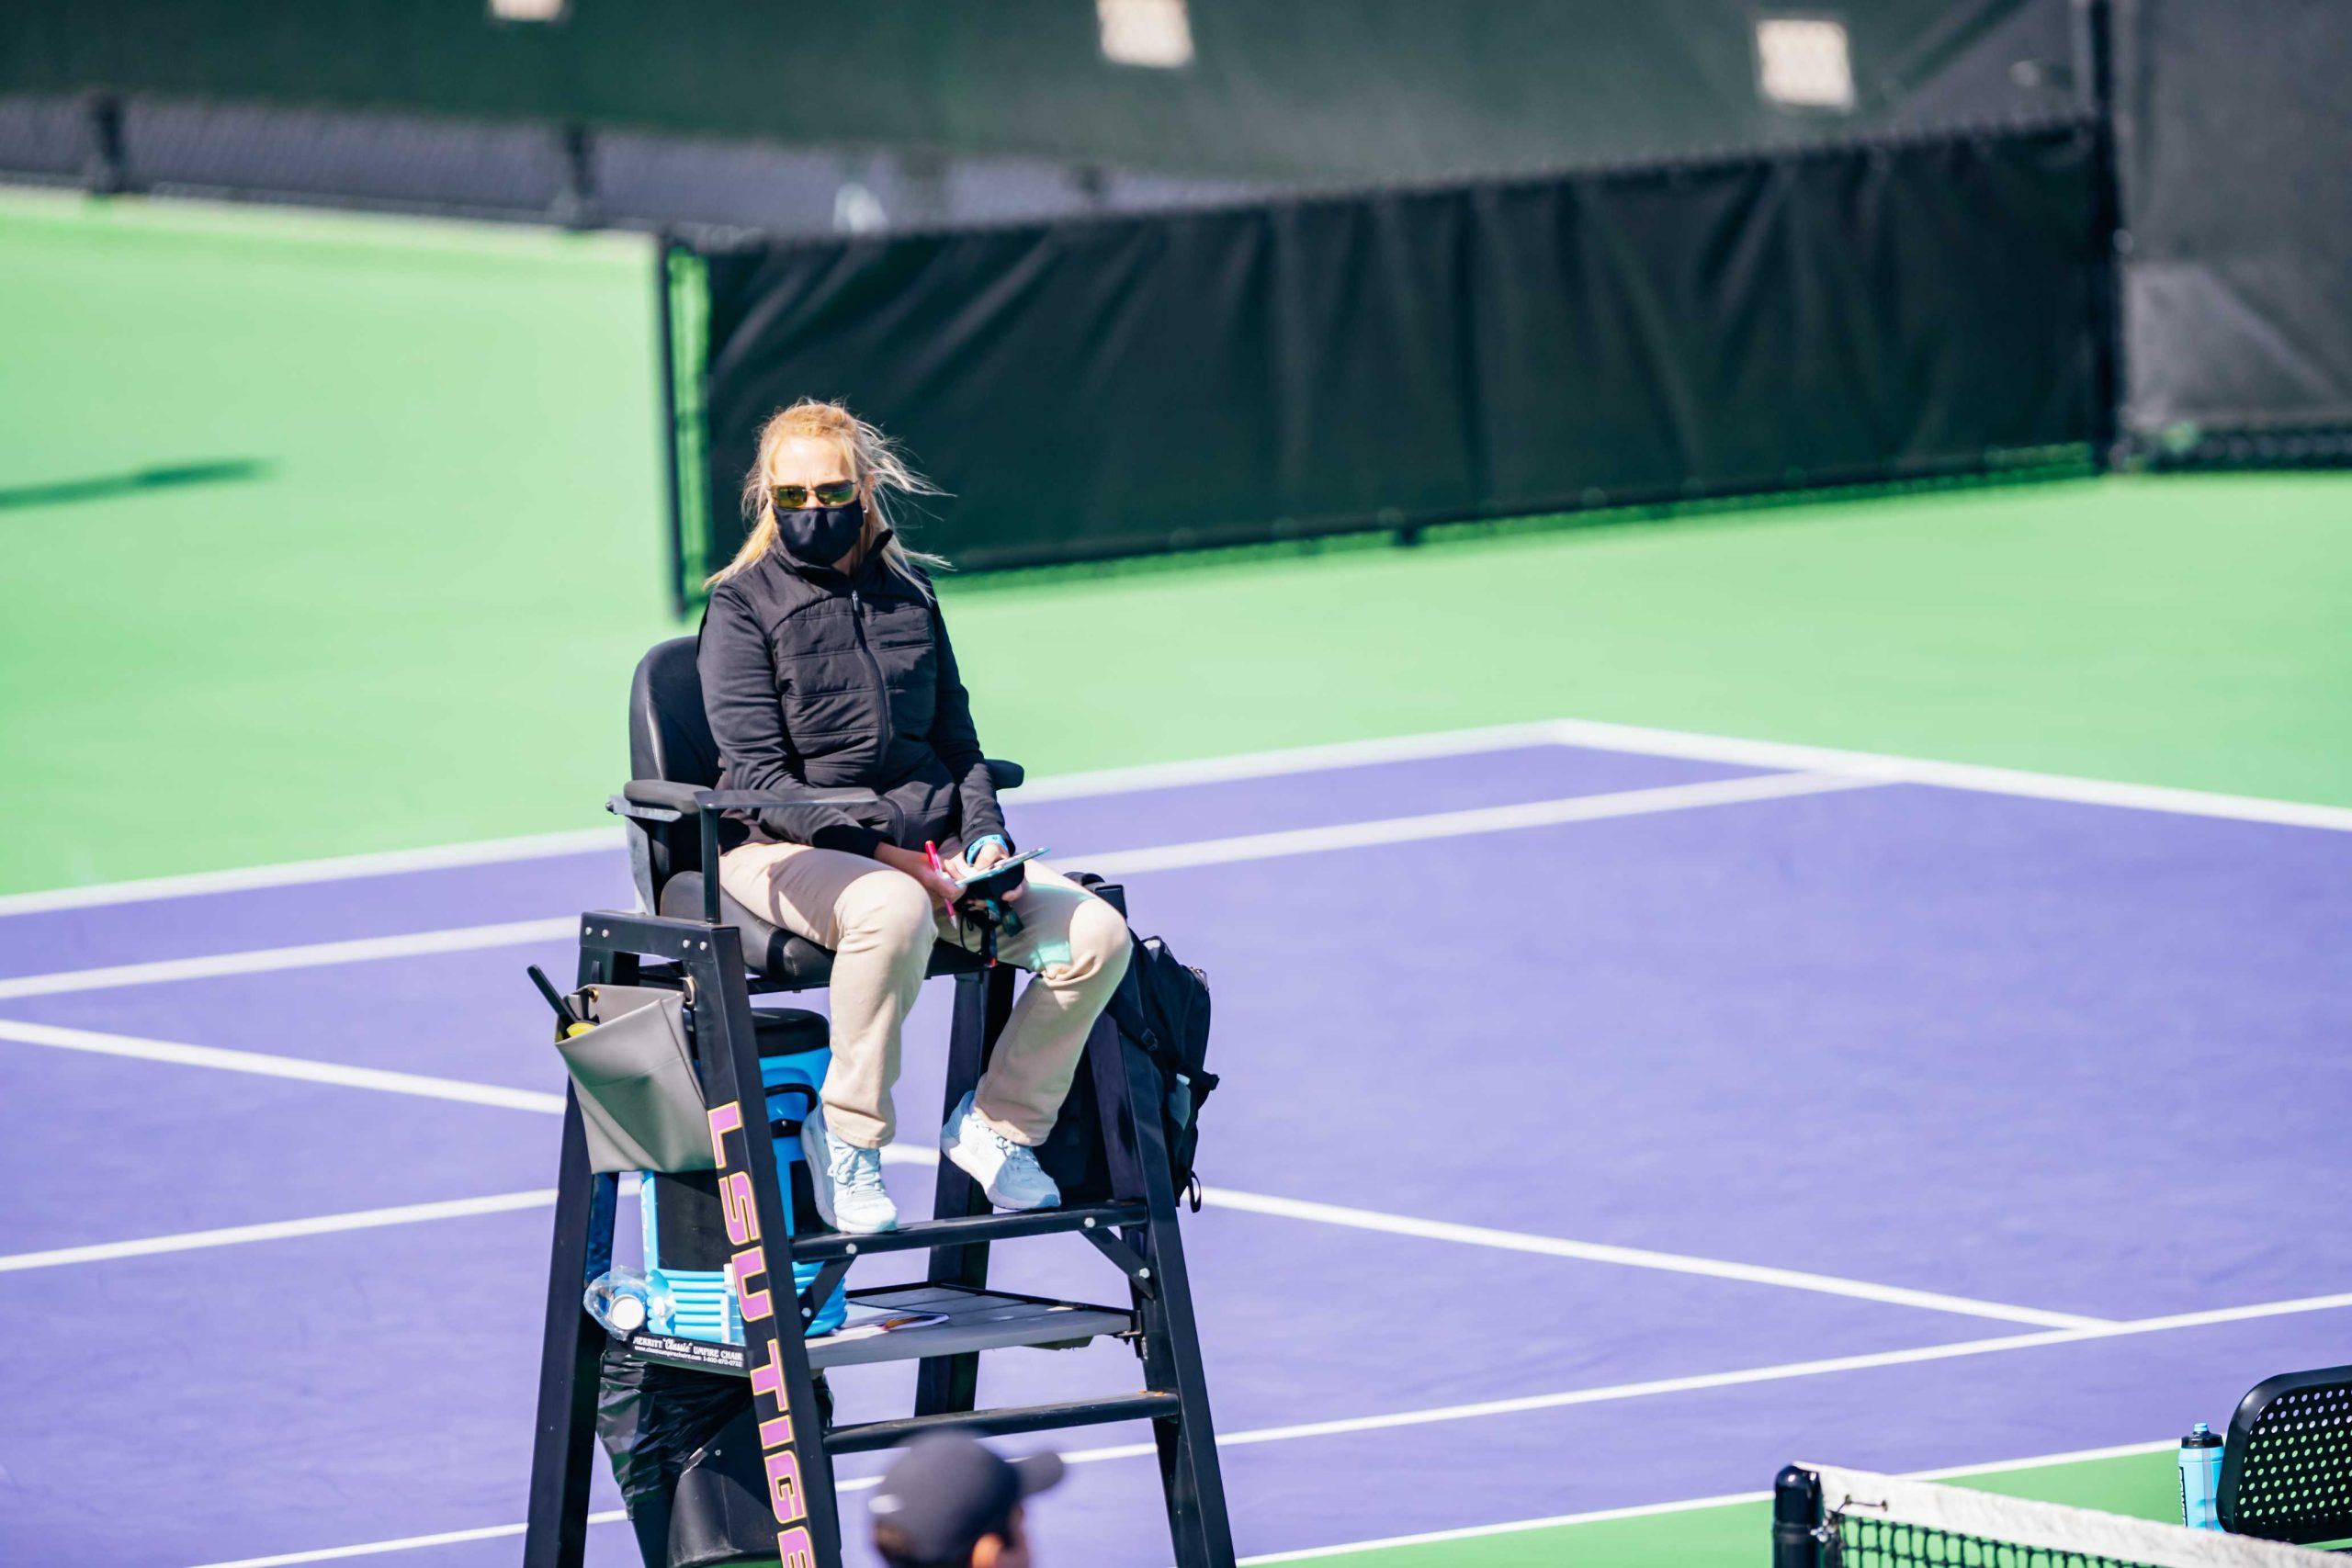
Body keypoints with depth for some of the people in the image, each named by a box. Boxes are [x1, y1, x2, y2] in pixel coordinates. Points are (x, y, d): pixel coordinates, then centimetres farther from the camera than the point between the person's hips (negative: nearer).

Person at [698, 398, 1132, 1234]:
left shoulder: (909, 593, 14)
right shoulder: (742, 607, -2)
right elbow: (760, 776, -10)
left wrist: (984, 839, -2)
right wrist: (880, 853, -19)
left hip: (931, 847, 5)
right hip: (787, 851, -5)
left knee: (1096, 932, -16)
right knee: (894, 911, -41)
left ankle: (999, 1125, 3)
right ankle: (847, 1136, -24)